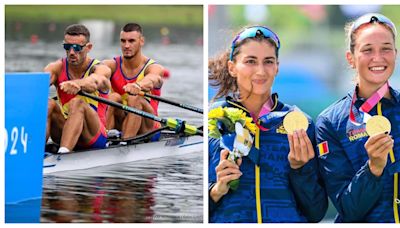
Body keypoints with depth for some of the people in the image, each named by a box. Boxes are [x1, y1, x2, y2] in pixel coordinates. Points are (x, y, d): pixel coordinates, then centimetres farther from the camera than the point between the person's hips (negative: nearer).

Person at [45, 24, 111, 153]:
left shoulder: (101, 69, -8)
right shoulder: (57, 67, 2)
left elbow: (94, 82, -34)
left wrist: (77, 84, -58)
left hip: (95, 136, -3)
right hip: (64, 132, 3)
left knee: (76, 103, -31)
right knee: (47, 103, -23)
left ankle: (63, 153, -50)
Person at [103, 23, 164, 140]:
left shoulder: (153, 68, -8)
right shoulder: (113, 65, 1)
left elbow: (153, 79, -33)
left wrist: (137, 85, -58)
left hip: (146, 129, -2)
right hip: (119, 125, 2)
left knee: (135, 99, -30)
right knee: (113, 97, -24)